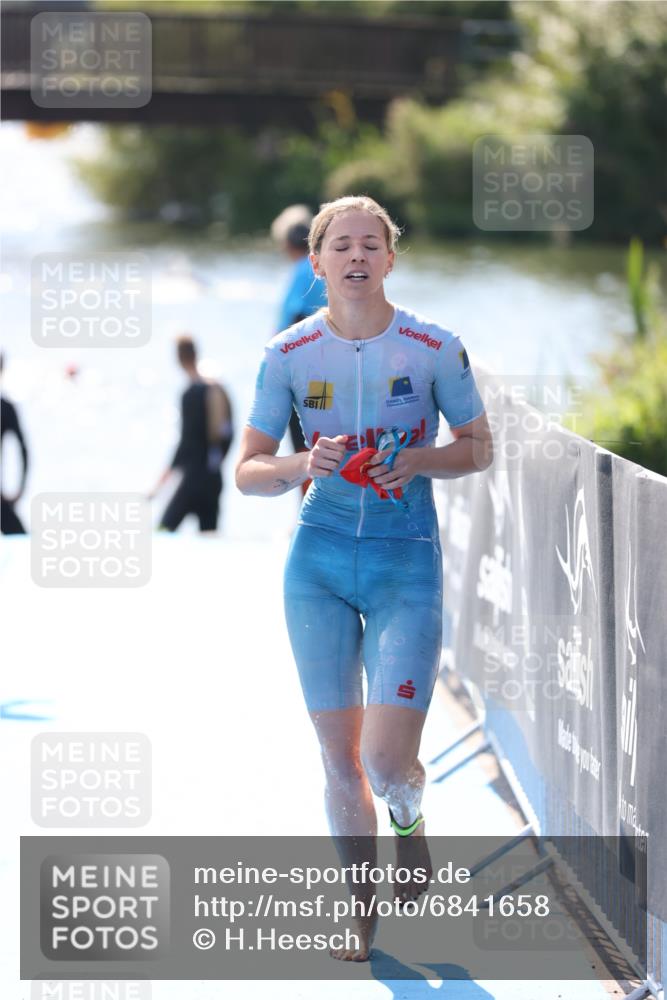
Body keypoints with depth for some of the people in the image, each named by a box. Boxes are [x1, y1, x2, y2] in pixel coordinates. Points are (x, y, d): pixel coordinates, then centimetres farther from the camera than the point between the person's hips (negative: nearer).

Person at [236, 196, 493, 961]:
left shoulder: (434, 349, -6)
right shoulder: (289, 354, -2)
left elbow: (479, 448, 5)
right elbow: (247, 472, 2)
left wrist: (418, 461, -14)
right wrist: (304, 464, -18)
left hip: (407, 561, -2)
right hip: (318, 559, 2)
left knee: (387, 761, -14)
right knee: (340, 762, 5)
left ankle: (409, 815, 24)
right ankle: (364, 916, 25)